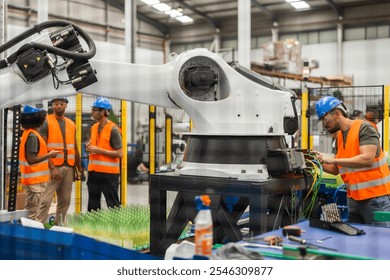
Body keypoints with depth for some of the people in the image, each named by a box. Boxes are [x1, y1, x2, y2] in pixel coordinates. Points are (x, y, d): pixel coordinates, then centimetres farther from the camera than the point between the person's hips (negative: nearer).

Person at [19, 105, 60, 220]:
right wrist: (49, 155, -16)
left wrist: (46, 154, 16)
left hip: (33, 178, 10)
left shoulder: (28, 133, 12)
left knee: (30, 211, 15)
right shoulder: (33, 136, -18)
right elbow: (31, 160, -25)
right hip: (35, 179, -10)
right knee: (33, 213, -5)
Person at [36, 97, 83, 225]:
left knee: (65, 201, 9)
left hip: (68, 167, 6)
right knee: (46, 200, -10)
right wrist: (52, 167, -17)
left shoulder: (71, 124, 15)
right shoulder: (46, 122, -2)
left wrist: (79, 168, 13)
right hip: (52, 167, -6)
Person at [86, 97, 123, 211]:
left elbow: (119, 154, -15)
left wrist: (99, 150, -17)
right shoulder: (94, 128, 10)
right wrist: (90, 147, 2)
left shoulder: (113, 129, -11)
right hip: (93, 171, 7)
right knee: (92, 205, 13)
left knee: (113, 205, 1)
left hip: (109, 173, -7)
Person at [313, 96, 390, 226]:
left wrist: (333, 159, -21)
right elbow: (336, 169, 17)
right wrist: (320, 162, -1)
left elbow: (367, 159, -23)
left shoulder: (364, 128, -10)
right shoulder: (339, 137, 11)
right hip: (354, 199, 7)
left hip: (375, 197, -7)